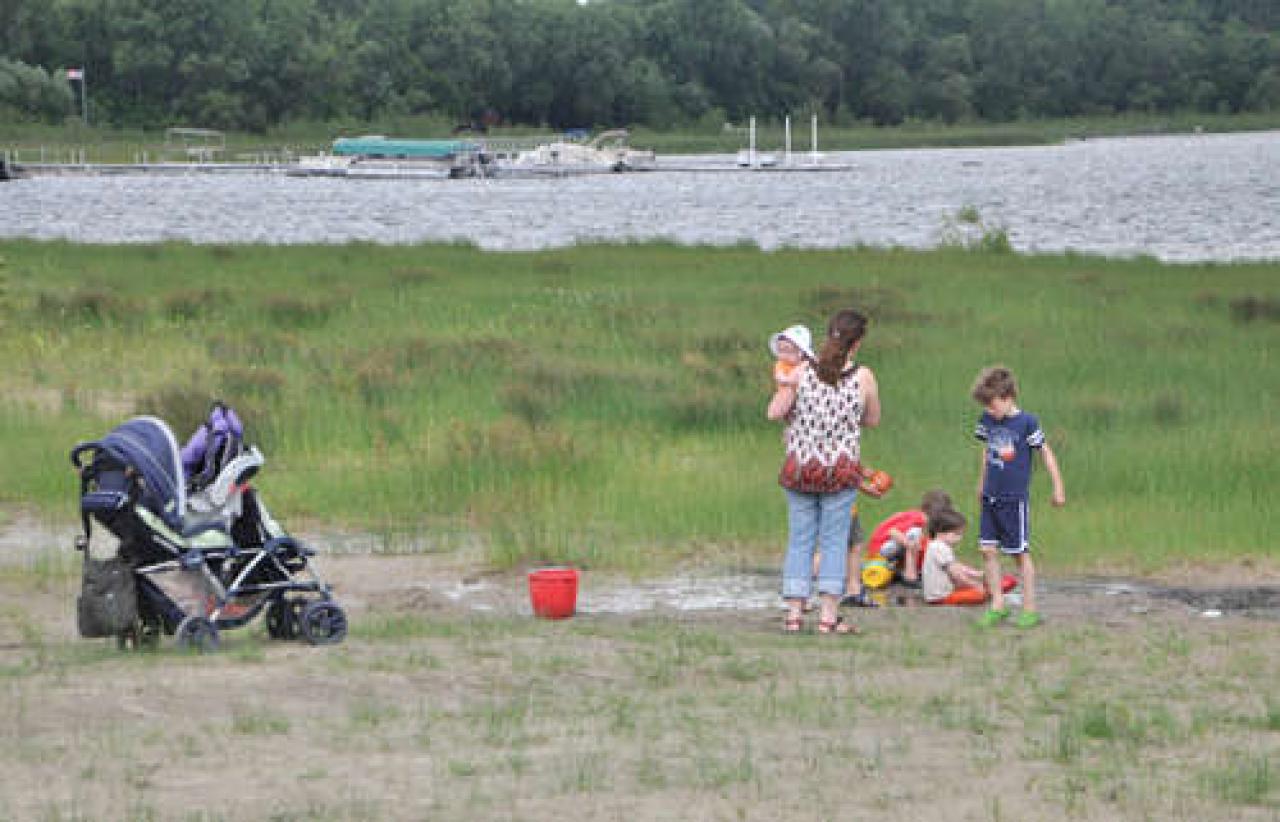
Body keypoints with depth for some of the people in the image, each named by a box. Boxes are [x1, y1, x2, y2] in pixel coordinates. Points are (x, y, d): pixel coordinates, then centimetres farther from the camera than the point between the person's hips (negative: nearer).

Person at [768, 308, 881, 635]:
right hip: (841, 470, -1)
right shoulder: (863, 376, -5)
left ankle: (794, 614, 7)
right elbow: (873, 420, 6)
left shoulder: (802, 373, -4)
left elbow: (774, 412, -9)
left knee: (799, 541, 8)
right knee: (834, 542, 5)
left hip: (799, 469, 2)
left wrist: (783, 387, 10)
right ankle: (828, 616, 0)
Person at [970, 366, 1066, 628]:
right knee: (988, 549, 2)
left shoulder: (1026, 422, -12)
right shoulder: (987, 420, 4)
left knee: (1020, 552, 0)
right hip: (991, 497, 6)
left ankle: (1030, 608, 8)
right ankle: (997, 605, 11)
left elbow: (1046, 453, -6)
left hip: (1015, 498, -6)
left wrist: (1058, 488, -3)